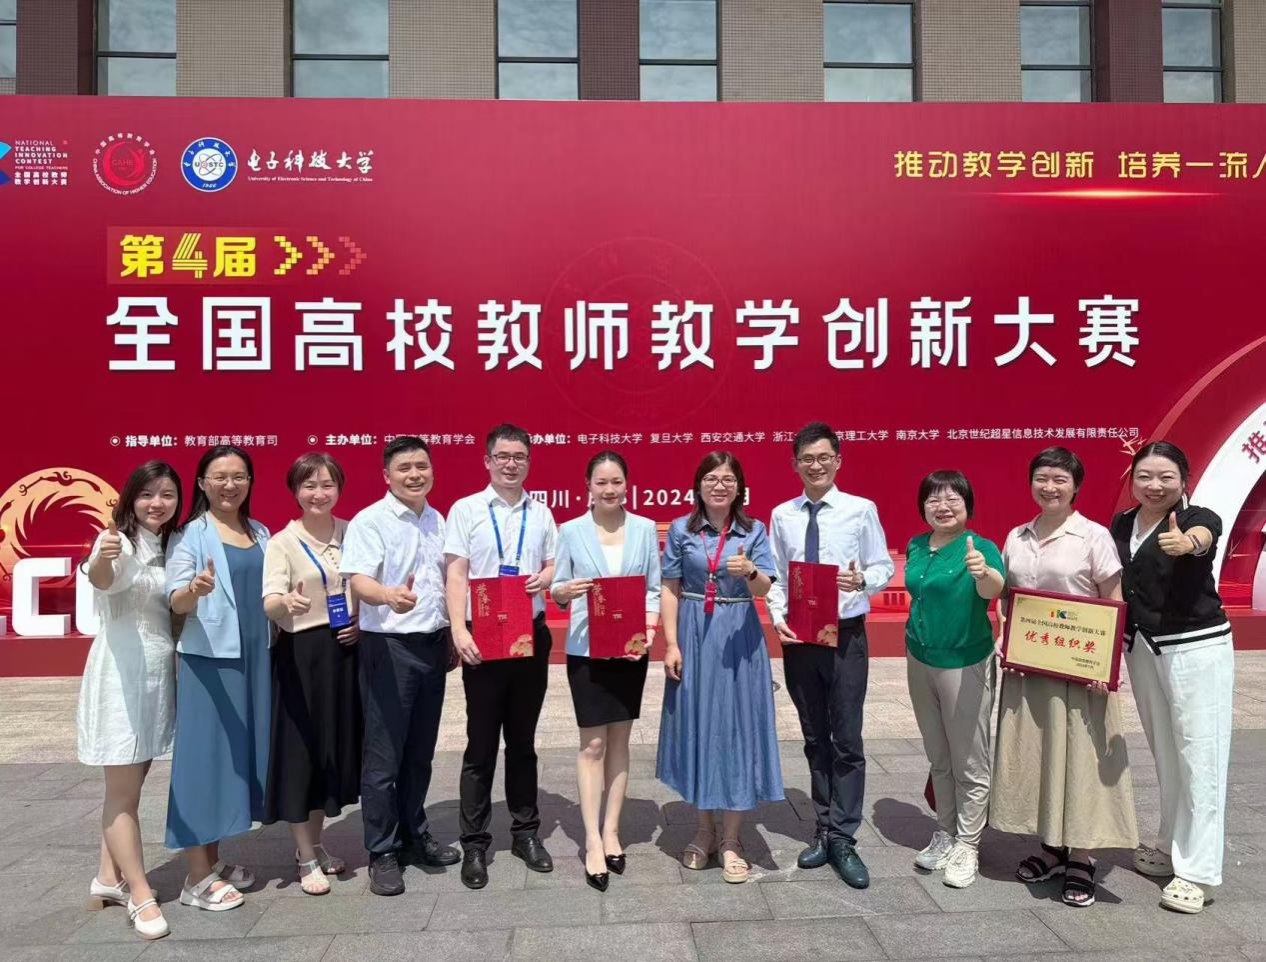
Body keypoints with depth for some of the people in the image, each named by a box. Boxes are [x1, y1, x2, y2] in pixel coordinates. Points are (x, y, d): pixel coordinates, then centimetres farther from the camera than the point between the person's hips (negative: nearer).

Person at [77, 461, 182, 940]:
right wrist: (100, 560, -56)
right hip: (121, 672, -7)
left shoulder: (171, 545, 10)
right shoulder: (118, 540, -12)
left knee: (129, 786, 17)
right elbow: (103, 579, -36)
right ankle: (140, 895, 7)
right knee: (123, 792, 0)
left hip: (160, 673, 8)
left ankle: (109, 878, 29)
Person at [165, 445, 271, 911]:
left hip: (254, 657, 6)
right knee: (205, 753, -2)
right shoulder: (192, 534, -6)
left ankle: (214, 860, 25)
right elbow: (175, 601, -13)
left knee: (240, 751, 11)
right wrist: (195, 589, -33)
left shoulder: (260, 533, 11)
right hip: (208, 658, -6)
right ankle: (197, 877, 8)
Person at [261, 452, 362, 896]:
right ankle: (306, 859, 16)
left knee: (337, 749, 12)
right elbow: (269, 604, -19)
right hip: (301, 655, -4)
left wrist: (365, 619, -4)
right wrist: (286, 603, -41)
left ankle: (314, 843, 31)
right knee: (301, 751, 1)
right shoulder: (282, 543, -7)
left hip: (346, 651, 4)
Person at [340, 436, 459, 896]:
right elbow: (359, 581, -22)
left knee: (420, 751, 16)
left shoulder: (437, 521, 10)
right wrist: (389, 596, -44)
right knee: (384, 756, 1)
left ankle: (414, 836, 31)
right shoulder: (370, 521, -10)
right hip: (389, 647, -6)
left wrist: (452, 637, 15)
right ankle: (382, 853, 15)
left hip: (432, 645, 6)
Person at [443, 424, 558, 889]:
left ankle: (526, 832, 26)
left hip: (531, 634, 3)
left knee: (523, 740, 14)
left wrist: (546, 577, -9)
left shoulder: (541, 513, 8)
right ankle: (474, 844, 15)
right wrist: (459, 631, -16)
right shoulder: (466, 510, -2)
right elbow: (456, 575, -6)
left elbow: (554, 565, 14)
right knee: (482, 744, 4)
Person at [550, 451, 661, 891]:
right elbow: (556, 589, 0)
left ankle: (611, 832, 23)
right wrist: (564, 591, -23)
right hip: (587, 650, -2)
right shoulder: (570, 531, -1)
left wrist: (648, 631, -12)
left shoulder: (645, 529, 3)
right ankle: (593, 842, 8)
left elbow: (654, 588, 2)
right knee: (593, 743, 0)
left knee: (620, 740, 11)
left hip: (631, 649, 2)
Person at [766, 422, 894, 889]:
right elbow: (774, 577, 5)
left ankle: (842, 839, 13)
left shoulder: (861, 510, -5)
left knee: (847, 739, 0)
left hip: (846, 635, -3)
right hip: (797, 636, 3)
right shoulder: (782, 515, 2)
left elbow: (884, 567, -1)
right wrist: (777, 618, -10)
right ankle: (825, 830, 29)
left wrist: (863, 580, -21)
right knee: (815, 739, 15)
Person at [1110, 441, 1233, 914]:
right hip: (1142, 649, 6)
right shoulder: (1120, 524, 5)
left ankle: (1198, 871, 6)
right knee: (1165, 753, 17)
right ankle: (1172, 846, 32)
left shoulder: (1198, 518, -12)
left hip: (1197, 648, -6)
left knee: (1198, 755, -2)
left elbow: (1201, 536, -37)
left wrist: (1186, 542, -60)